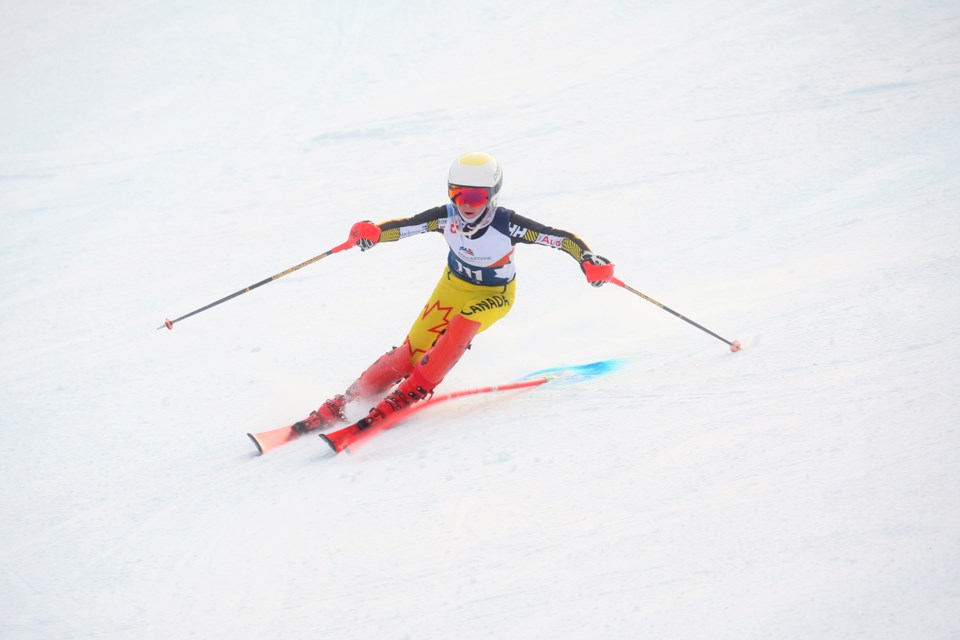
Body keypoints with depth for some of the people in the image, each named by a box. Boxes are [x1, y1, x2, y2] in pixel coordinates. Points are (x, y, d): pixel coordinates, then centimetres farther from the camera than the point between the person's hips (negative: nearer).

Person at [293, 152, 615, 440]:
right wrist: (372, 232, -50)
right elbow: (403, 227, -29)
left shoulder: (508, 225, -31)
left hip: (494, 294, -2)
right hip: (455, 284, 2)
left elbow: (561, 237, -30)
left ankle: (408, 394, -27)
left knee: (460, 327, -33)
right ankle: (347, 401, -4)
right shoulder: (446, 217, -24)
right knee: (415, 349, -9)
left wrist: (589, 260, -47)